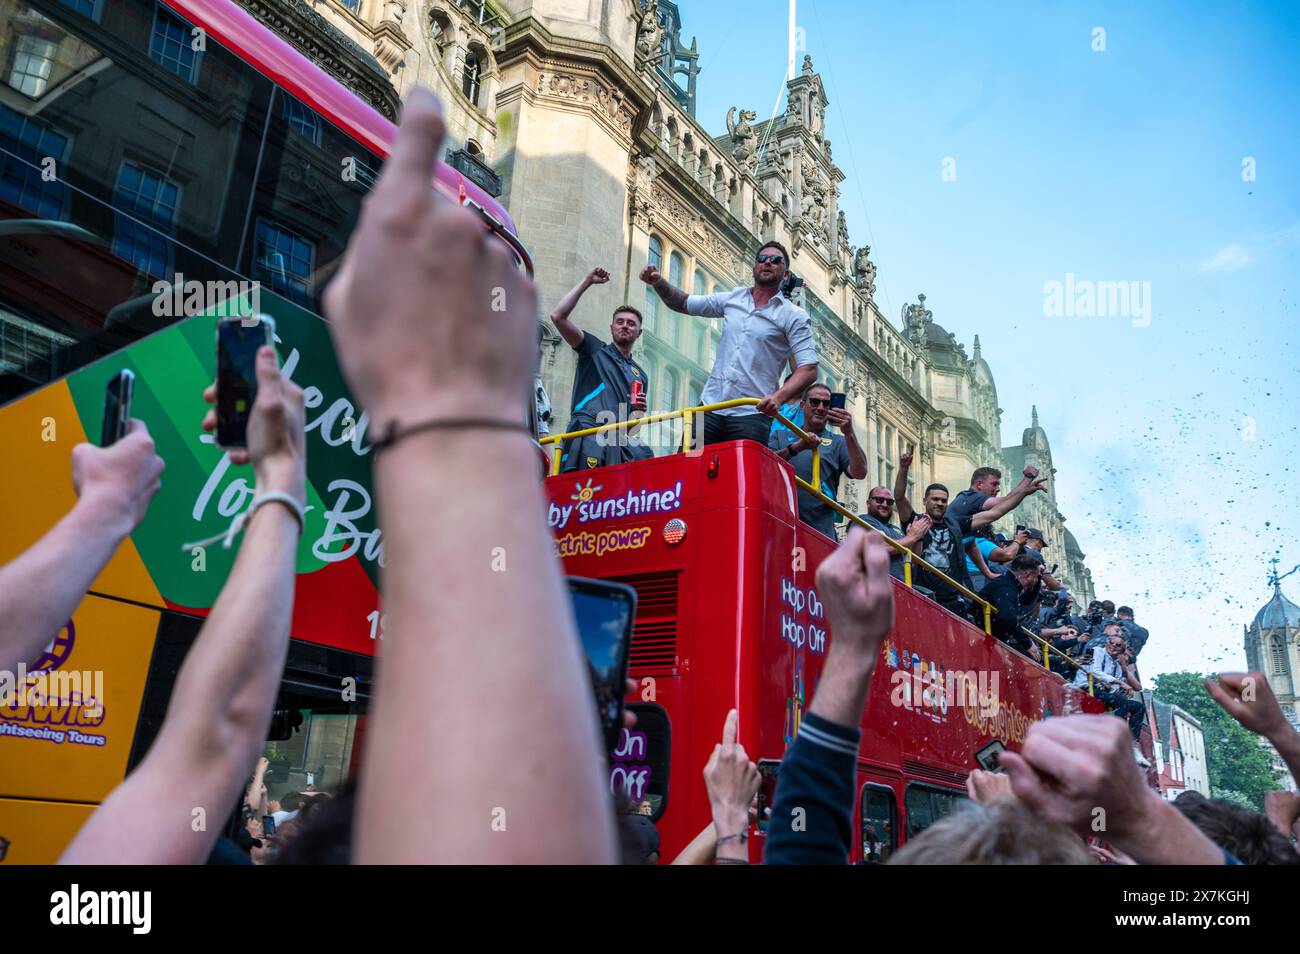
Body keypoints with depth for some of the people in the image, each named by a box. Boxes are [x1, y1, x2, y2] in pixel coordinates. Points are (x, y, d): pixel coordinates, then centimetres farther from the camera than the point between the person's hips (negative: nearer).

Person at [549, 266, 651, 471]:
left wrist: (639, 410, 9)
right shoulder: (595, 349, 17)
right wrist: (587, 281, 6)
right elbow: (558, 316, 3)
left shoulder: (640, 375, 28)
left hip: (622, 439, 4)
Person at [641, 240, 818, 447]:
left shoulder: (794, 316, 1)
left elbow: (809, 369, -8)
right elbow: (684, 303, 23)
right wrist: (659, 283, 2)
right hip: (710, 408, 4)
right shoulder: (732, 298, 16)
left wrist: (779, 397, -25)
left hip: (751, 416, -4)